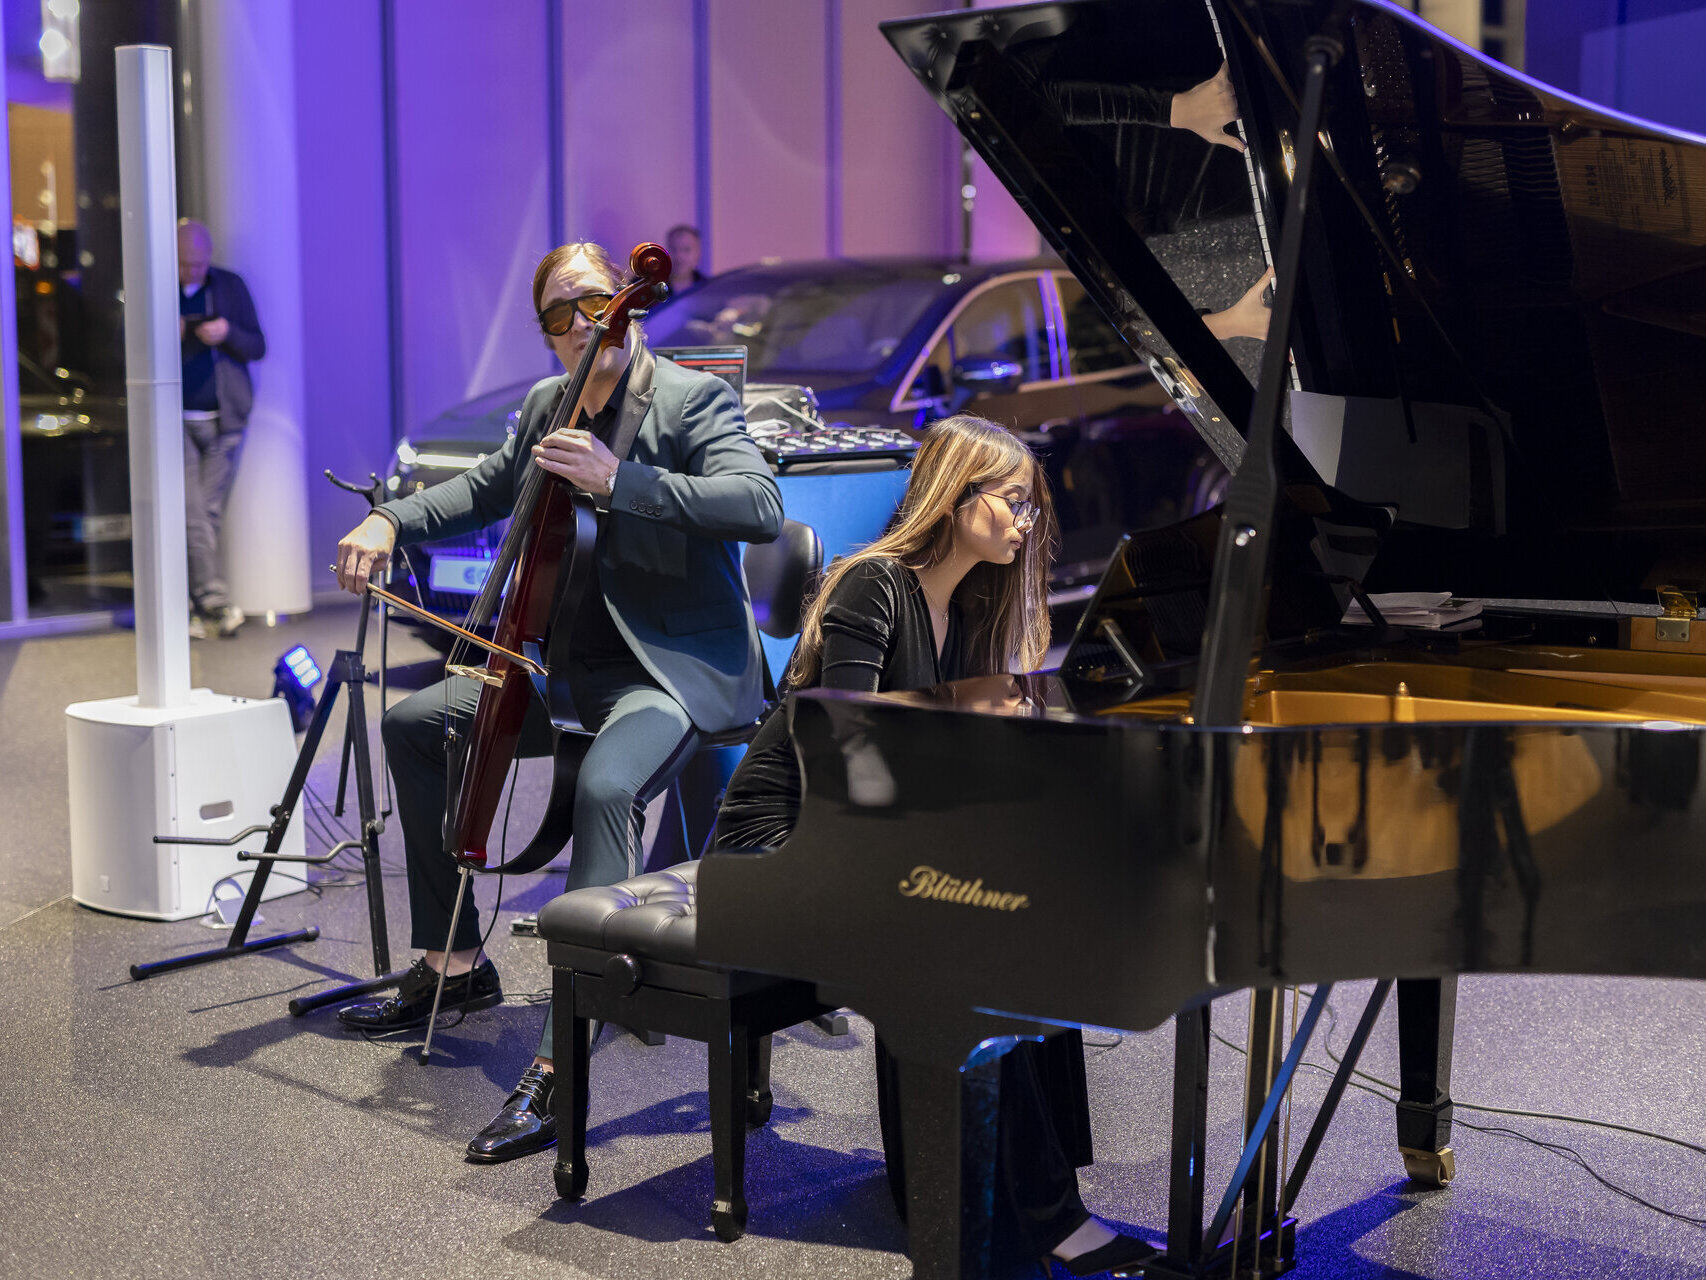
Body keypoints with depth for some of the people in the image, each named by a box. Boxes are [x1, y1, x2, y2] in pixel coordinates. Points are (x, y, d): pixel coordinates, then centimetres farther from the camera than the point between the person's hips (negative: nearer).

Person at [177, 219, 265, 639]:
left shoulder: (230, 286, 7)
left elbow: (258, 347, 7)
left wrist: (228, 333, -13)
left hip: (224, 419, 1)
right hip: (175, 419, -1)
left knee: (210, 512, 2)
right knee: (191, 513, -10)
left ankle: (197, 607, 12)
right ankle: (215, 599, -11)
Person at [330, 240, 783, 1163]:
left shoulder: (693, 399, -11)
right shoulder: (548, 404, 11)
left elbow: (761, 506, -27)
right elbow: (486, 489, 28)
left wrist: (619, 480, -33)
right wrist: (394, 520, 10)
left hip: (675, 667, -9)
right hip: (573, 661, 9)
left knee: (605, 785, -37)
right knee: (414, 725, 11)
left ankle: (561, 1064, -35)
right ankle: (456, 964, 21)